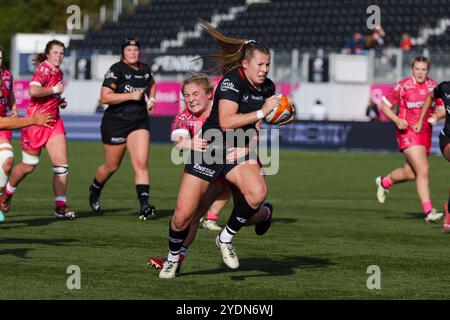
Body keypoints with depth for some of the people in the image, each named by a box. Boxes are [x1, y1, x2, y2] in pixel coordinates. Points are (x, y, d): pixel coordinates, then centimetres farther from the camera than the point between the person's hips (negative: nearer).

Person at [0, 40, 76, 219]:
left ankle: (60, 206, -1)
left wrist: (60, 101, 10)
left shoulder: (58, 72, 12)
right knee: (29, 166, 6)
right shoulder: (44, 69, -14)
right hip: (36, 122, -7)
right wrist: (54, 90, -21)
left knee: (62, 164, -5)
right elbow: (33, 91, -32)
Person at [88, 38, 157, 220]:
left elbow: (151, 84, 32)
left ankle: (144, 206, -19)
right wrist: (130, 96, -24)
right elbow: (105, 97, -20)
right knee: (112, 166, 11)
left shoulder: (144, 69, 8)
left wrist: (151, 99, 14)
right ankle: (95, 189, 42)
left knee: (141, 163, -13)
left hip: (139, 123, 4)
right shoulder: (116, 70, -12)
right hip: (115, 123, -4)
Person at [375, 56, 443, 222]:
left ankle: (384, 182, 43)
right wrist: (397, 120, -18)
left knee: (410, 173, 14)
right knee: (423, 171, -18)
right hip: (408, 132, -6)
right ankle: (428, 211, -18)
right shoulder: (402, 86, -10)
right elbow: (385, 105, -2)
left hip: (425, 133, 6)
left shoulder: (434, 86, 5)